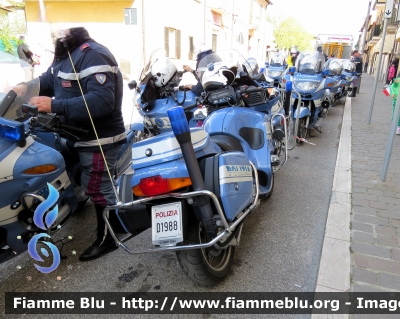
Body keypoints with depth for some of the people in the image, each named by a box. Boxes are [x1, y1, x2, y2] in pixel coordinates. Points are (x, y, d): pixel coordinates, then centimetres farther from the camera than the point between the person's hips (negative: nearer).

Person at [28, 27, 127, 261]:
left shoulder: (93, 56, -22)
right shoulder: (65, 53, 11)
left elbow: (102, 101, -34)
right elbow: (48, 80, 20)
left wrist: (54, 106, -33)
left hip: (99, 139, -10)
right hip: (79, 135, 10)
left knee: (98, 189, 2)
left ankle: (107, 238, 22)